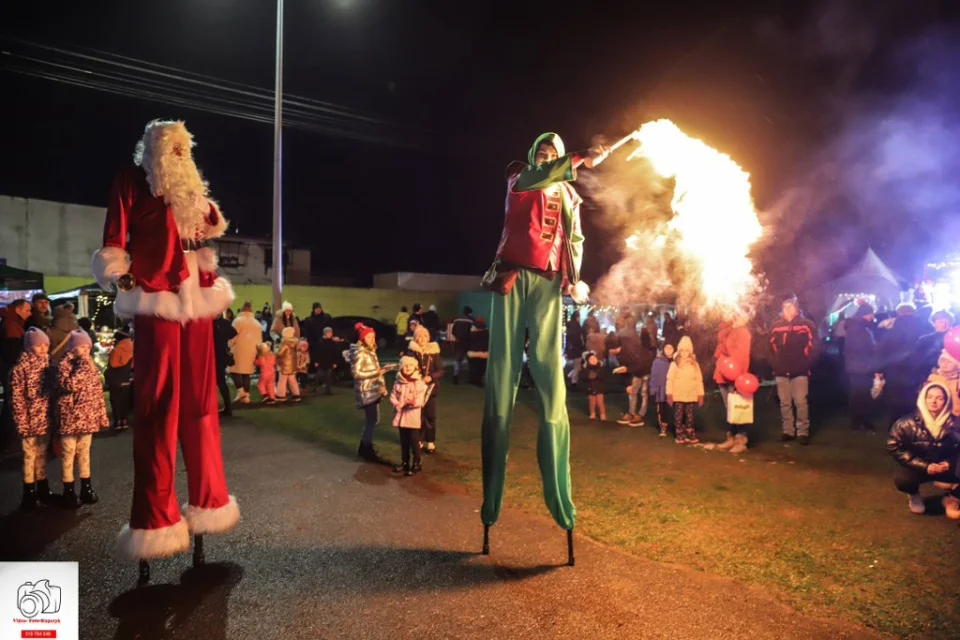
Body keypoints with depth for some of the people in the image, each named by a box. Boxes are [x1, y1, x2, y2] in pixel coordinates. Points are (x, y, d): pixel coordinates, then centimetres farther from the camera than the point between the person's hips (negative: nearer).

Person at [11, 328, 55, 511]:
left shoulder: (47, 363, 6)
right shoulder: (21, 367, -12)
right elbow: (17, 398, -13)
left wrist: (53, 416, 9)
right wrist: (22, 422, -16)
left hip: (45, 418, 5)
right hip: (30, 420, -5)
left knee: (42, 454, 15)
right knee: (30, 455, 4)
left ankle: (42, 490, 25)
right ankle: (29, 494, 14)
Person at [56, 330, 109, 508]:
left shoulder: (89, 365, 10)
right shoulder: (64, 364, -8)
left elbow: (97, 392, 13)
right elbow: (69, 385, -27)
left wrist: (101, 415, 10)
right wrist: (83, 367, -23)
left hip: (87, 418, 6)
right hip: (70, 418, -6)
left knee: (84, 453, 15)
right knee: (68, 454, 5)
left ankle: (86, 488, 23)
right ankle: (69, 491, 13)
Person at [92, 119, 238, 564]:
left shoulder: (191, 190, 23)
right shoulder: (131, 181, 7)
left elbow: (210, 233, 30)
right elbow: (113, 240, 0)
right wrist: (126, 284, -10)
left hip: (196, 303, 6)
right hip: (156, 303, -6)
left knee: (200, 404, 8)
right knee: (157, 408, -6)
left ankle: (207, 500, 18)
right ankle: (154, 520, 0)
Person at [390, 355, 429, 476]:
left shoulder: (419, 382, -9)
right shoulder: (398, 382, 5)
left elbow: (421, 400, -15)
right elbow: (393, 396, 3)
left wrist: (414, 402, -35)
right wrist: (397, 404, -17)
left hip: (413, 417, -4)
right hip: (401, 416, 4)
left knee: (414, 441, 1)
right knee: (404, 441, 16)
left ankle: (417, 464, 12)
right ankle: (404, 462, 29)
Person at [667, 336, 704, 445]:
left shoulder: (694, 364, 4)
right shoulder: (674, 364, -4)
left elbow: (699, 380, 6)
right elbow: (670, 379, -5)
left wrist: (700, 394, 5)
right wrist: (669, 394, -9)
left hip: (691, 396, 2)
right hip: (678, 395, -2)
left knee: (689, 415, 10)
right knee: (679, 415, 2)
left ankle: (690, 434, 17)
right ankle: (680, 435, 9)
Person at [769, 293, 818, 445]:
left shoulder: (806, 324, -1)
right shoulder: (776, 326, 9)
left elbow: (812, 347, -1)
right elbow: (772, 347, 15)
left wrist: (806, 364, -7)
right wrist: (775, 365, 7)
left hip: (800, 371, -4)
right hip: (781, 371, 4)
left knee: (800, 402, -5)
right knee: (785, 403, 8)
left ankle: (803, 432, 4)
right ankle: (788, 430, 17)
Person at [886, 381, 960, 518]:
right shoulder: (908, 423, -15)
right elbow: (894, 447, -15)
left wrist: (949, 463, -23)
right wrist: (924, 465, -22)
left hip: (945, 467, 2)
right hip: (918, 466, -2)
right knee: (902, 480, -33)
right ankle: (914, 495, 9)